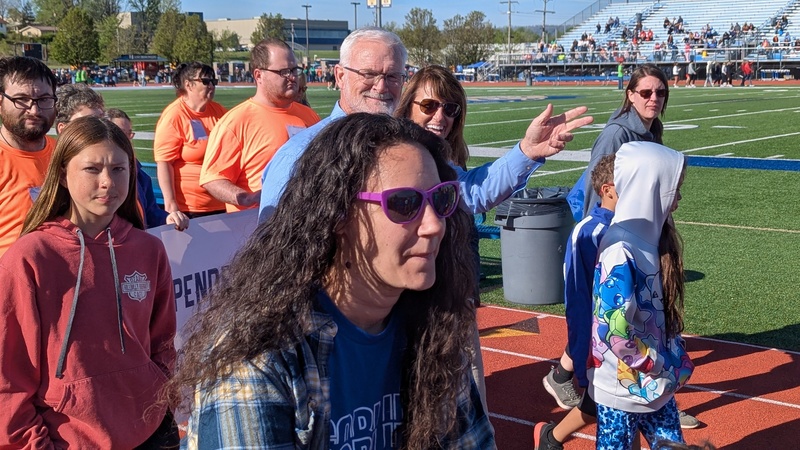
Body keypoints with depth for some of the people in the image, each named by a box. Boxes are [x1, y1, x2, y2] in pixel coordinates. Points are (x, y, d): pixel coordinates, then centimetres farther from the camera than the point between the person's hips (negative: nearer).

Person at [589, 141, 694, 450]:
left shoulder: (651, 238, 3)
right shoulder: (620, 251, -23)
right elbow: (615, 330, -26)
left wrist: (678, 363, 6)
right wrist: (661, 369, -16)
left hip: (656, 382, 8)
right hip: (622, 386, -8)